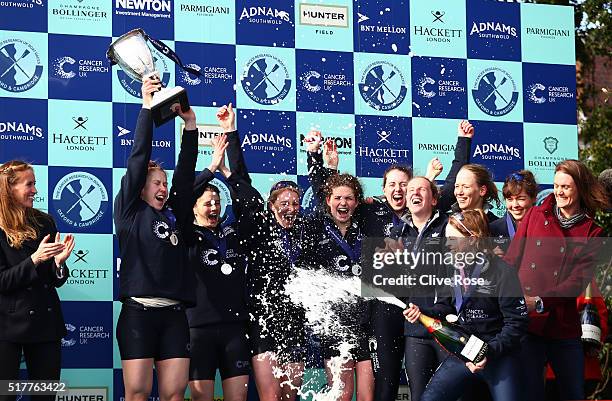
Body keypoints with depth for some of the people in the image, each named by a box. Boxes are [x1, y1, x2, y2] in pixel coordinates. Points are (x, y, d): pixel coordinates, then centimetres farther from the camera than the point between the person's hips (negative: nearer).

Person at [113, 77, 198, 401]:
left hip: (174, 314, 4)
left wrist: (190, 124, 5)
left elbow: (186, 173, 11)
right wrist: (147, 108, -1)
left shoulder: (175, 216, 18)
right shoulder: (130, 212, 6)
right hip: (138, 311, -4)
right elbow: (138, 159, 2)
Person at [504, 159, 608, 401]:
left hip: (564, 327, 1)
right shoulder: (535, 216, 8)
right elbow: (511, 262, 4)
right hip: (525, 324, -1)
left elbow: (578, 281, -7)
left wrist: (540, 302, -21)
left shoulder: (591, 233, 5)